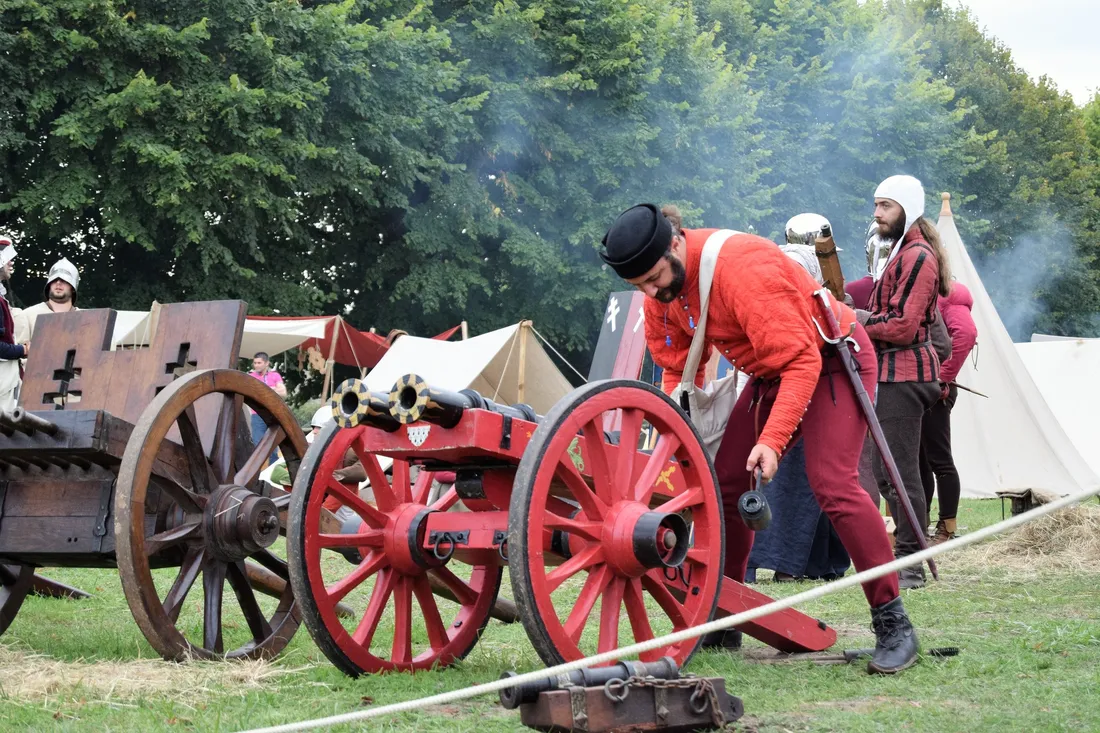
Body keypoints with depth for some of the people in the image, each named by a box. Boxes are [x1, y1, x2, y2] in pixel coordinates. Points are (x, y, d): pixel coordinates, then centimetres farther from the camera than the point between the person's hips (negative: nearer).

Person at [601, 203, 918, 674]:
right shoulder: (661, 287, -7)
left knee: (832, 485, -22)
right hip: (772, 374, 9)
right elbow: (677, 366, 6)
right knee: (726, 484, 4)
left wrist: (773, 439, -40)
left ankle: (893, 625, -16)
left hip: (831, 363, -8)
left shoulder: (743, 269, -34)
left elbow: (801, 361, -34)